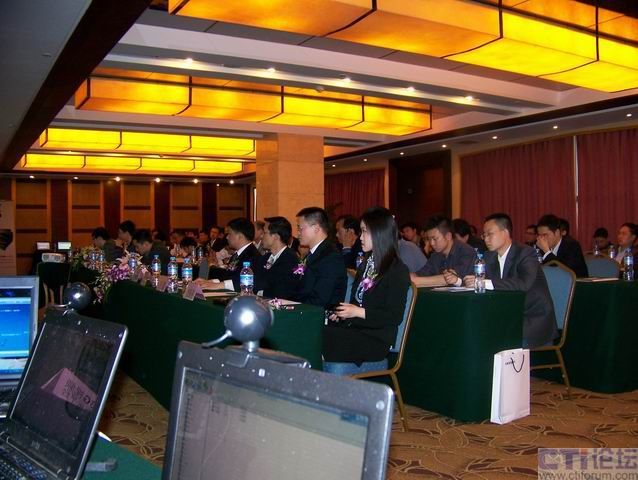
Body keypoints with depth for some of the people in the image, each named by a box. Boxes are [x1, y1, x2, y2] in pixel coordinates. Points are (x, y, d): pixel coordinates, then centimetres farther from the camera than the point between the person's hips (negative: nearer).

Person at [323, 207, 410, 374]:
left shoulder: (397, 270, -4)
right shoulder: (365, 265, 22)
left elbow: (394, 316, -11)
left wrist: (359, 312, -14)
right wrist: (342, 313, 3)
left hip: (376, 339, -7)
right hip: (353, 328, 7)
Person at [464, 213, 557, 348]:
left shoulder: (526, 253, -13)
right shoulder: (490, 257, 9)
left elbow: (524, 283, -31)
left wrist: (485, 283, -39)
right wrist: (458, 280, -16)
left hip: (534, 319, -6)